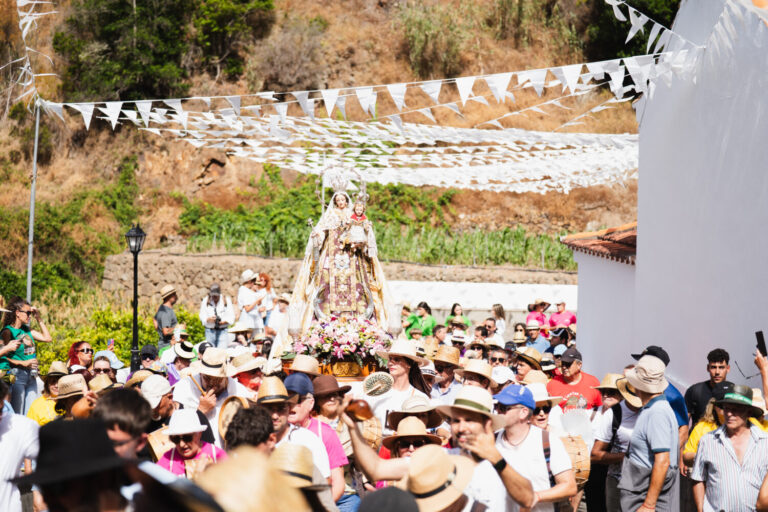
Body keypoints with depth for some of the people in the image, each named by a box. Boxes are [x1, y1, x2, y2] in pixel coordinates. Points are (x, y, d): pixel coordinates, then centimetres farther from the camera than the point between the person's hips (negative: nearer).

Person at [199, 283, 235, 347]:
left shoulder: (226, 300, 1)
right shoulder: (206, 300, 5)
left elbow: (231, 317, -1)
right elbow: (202, 316, 1)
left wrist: (223, 322, -19)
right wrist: (209, 319, -19)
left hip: (222, 331, -1)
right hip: (210, 330, 1)